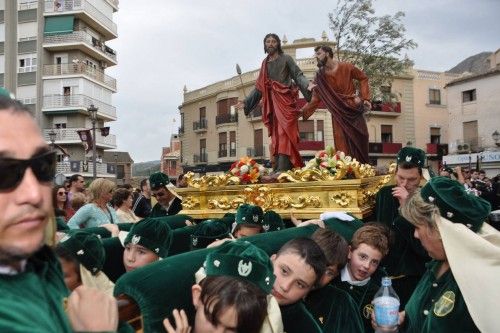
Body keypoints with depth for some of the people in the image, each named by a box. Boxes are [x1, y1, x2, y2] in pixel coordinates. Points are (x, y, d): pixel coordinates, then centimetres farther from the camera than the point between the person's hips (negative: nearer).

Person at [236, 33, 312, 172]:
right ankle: (277, 169, 1)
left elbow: (298, 75, -3)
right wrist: (246, 102, 19)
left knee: (284, 134, -15)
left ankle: (282, 170, -23)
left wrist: (308, 85, -23)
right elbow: (259, 87, 23)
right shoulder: (265, 64, 20)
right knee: (276, 137, 1)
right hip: (272, 104, 5)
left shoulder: (286, 59, 6)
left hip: (285, 102, -5)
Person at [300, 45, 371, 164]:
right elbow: (316, 98, -5)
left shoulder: (346, 67, -5)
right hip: (338, 113, 1)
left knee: (360, 139, 3)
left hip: (354, 109, 0)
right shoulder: (320, 76, -1)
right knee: (342, 144, -6)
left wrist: (365, 98, -3)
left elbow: (363, 78, 7)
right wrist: (303, 111, -18)